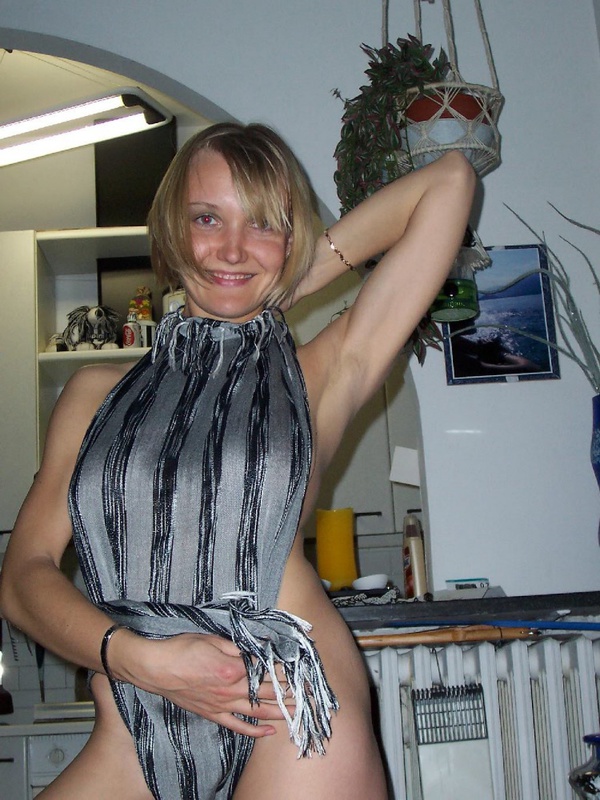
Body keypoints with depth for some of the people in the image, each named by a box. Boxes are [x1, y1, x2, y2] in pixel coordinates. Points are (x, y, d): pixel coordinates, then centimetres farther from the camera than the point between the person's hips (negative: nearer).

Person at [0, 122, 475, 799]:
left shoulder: (322, 374, 4)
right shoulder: (96, 393, 12)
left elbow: (450, 178, 4)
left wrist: (299, 276, 10)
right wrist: (135, 656, -11)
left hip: (290, 726, -2)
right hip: (129, 745, 3)